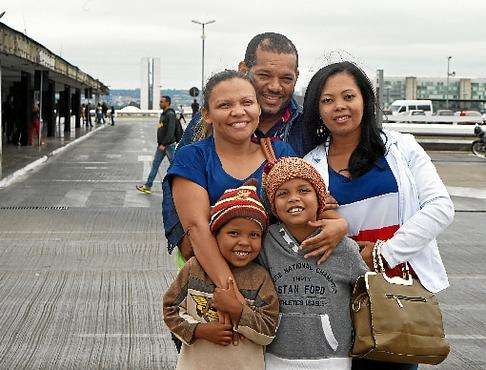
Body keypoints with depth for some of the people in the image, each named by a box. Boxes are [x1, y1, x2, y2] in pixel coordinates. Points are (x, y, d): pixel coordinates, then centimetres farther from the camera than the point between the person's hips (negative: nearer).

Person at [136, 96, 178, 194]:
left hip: (169, 145, -9)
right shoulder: (163, 114, 14)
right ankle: (148, 186, 7)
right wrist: (160, 143, 17)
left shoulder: (170, 114, -16)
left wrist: (164, 144, -22)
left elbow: (171, 131, -23)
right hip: (161, 145, 9)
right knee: (155, 164, 7)